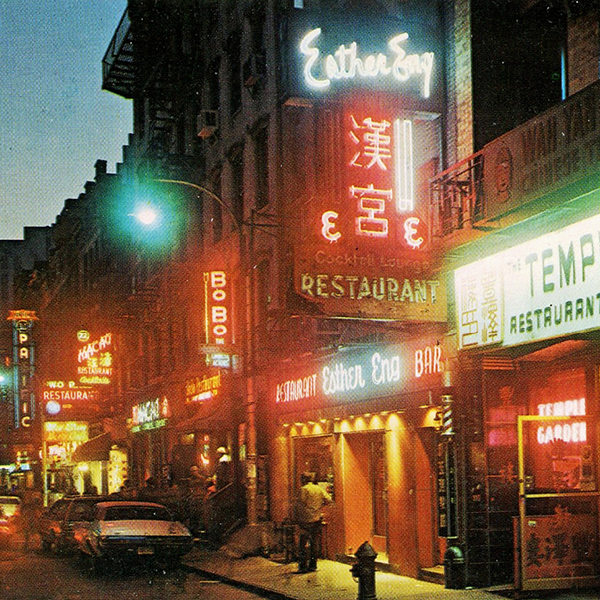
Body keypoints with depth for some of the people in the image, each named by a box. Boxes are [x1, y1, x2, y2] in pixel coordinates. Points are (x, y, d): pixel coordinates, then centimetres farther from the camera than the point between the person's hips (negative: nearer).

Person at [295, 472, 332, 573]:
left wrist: (298, 518, -6)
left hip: (306, 519, -6)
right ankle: (313, 565, 15)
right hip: (317, 519, 6)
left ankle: (303, 566, -9)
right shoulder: (319, 489, 10)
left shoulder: (303, 489, -7)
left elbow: (300, 505, -13)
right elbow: (328, 500, 4)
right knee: (315, 542, 12)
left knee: (303, 543, -4)